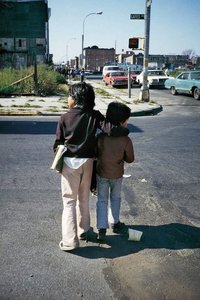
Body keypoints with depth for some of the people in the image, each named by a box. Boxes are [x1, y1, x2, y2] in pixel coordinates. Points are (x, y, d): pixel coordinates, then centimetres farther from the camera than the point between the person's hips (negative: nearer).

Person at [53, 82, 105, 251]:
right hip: (87, 161, 2)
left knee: (69, 201, 4)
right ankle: (83, 231, 32)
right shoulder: (94, 115, -3)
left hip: (69, 162, -2)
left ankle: (70, 240, 1)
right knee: (84, 198, 19)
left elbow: (58, 142, -1)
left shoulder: (65, 118, -6)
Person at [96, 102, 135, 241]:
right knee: (115, 198, 22)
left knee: (102, 200, 12)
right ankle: (115, 223, 35)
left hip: (101, 173, 0)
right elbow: (130, 159, -8)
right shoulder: (126, 140, -19)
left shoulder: (101, 137, -17)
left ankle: (102, 229, 7)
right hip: (117, 175, 0)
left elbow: (95, 154, -5)